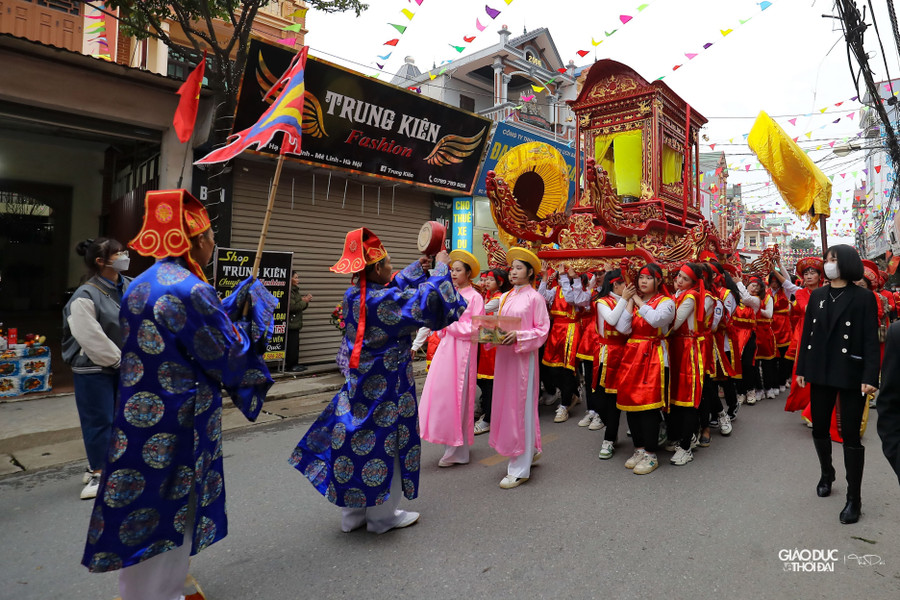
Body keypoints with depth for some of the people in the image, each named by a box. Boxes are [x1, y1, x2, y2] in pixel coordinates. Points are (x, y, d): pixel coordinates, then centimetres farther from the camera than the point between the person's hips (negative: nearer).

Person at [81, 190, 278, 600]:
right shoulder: (191, 291, -22)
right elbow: (231, 357, -16)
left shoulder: (139, 286, 6)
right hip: (176, 429, -9)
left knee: (141, 517, 23)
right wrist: (255, 305, -3)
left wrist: (235, 304, 13)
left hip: (137, 424, 9)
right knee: (170, 520, 9)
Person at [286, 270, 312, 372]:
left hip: (295, 323, 10)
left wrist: (306, 300, 4)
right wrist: (304, 301, -13)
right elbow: (292, 307, -22)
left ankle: (294, 364, 19)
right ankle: (290, 366, 2)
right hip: (291, 324, -10)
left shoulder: (296, 291, 17)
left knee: (295, 345, 12)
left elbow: (300, 307, 23)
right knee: (292, 345, -6)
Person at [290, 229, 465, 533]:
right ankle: (383, 515, 25)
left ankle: (352, 513, 31)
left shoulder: (353, 295, 1)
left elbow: (394, 286, 16)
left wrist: (417, 266, 19)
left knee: (355, 441, 15)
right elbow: (428, 297, -20)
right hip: (387, 388, -8)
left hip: (357, 383, 8)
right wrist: (441, 267, -5)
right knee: (384, 447, 8)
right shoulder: (387, 300, -23)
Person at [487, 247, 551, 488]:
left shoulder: (535, 298, -5)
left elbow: (542, 330, -7)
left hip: (523, 356, -7)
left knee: (520, 407, -2)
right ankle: (530, 450, 31)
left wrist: (518, 336, -21)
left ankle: (520, 468, 8)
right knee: (505, 404, 11)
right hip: (503, 355, 7)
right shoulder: (505, 297, 13)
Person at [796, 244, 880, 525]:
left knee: (850, 436, 1)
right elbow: (807, 333, 9)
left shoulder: (863, 297, -4)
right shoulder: (817, 296, 8)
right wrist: (801, 369, 8)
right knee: (819, 428, 13)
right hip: (820, 373, 4)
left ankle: (854, 498, 13)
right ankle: (826, 472, 38)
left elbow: (871, 340, -9)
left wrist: (870, 376, -17)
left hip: (850, 374, -4)